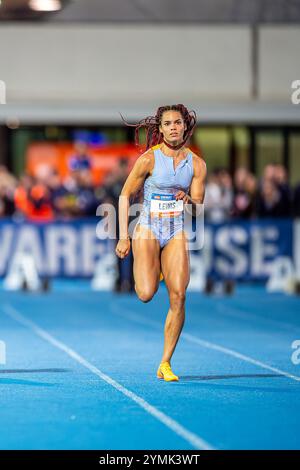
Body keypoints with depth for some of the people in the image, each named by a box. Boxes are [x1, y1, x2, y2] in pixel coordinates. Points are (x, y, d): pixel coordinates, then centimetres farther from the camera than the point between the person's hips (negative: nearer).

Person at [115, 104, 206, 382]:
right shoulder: (149, 159, -9)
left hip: (177, 234, 3)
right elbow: (125, 196, -1)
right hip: (148, 230, -3)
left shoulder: (197, 164, 0)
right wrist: (123, 238, -5)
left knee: (178, 297, -9)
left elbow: (198, 210, 5)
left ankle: (165, 364, 1)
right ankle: (150, 269, 21)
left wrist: (188, 200, -19)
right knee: (146, 294, -18)